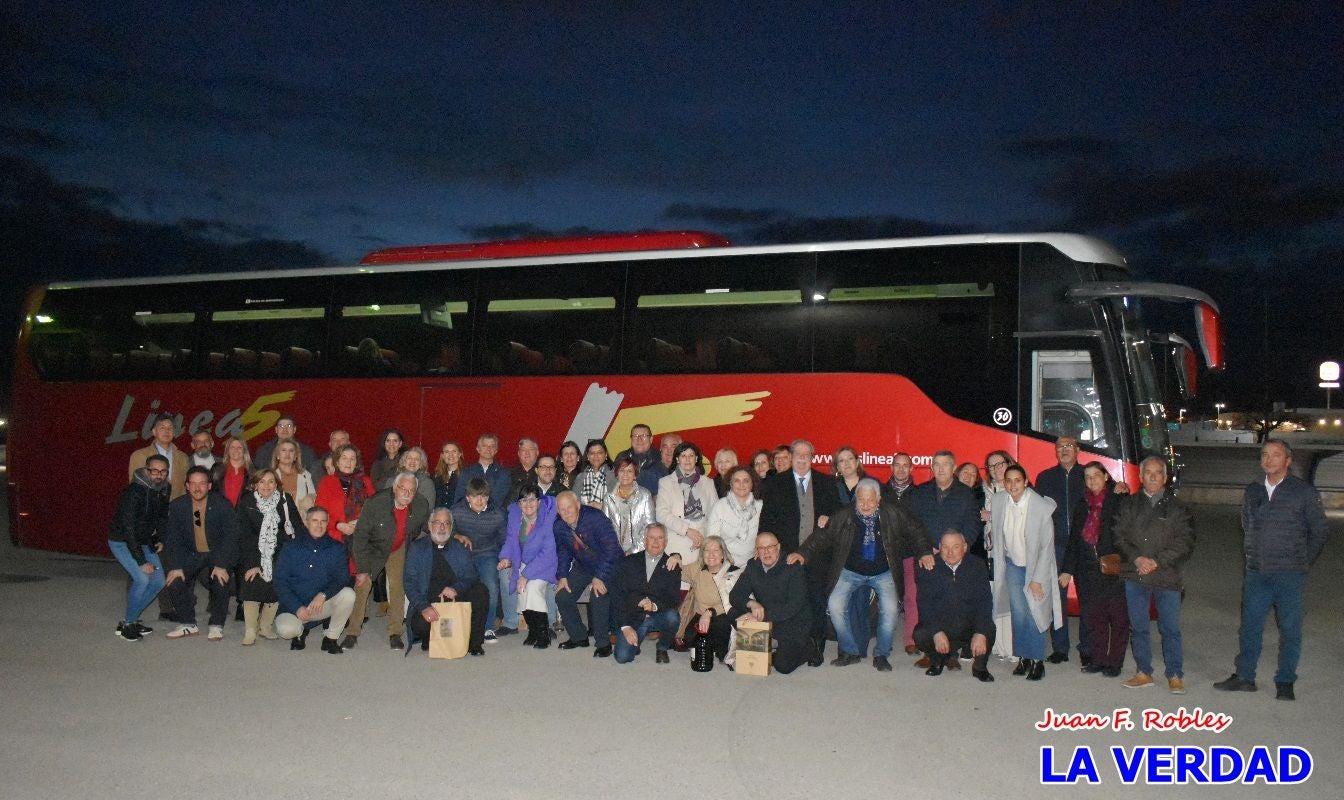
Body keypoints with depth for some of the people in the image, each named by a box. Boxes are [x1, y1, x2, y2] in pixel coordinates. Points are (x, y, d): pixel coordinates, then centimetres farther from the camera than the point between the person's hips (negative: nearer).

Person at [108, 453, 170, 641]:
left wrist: (159, 539, 6)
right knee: (141, 579, -23)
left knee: (158, 581, 1)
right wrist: (141, 561, -29)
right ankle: (127, 624, -6)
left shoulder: (164, 490, -3)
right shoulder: (133, 492, -26)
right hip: (122, 542, -7)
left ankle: (132, 619, 15)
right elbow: (128, 529, -28)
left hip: (144, 542, 8)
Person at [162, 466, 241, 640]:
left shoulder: (222, 505, -12)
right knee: (173, 582, -19)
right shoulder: (177, 506, -3)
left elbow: (230, 536, -16)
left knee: (220, 580, -30)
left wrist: (221, 565, -27)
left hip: (218, 554, -3)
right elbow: (172, 538, -4)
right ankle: (188, 624, 1)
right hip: (191, 555, 3)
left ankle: (217, 626, -10)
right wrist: (175, 567, -17)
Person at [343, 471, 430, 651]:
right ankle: (352, 633, 3)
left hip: (399, 549, 2)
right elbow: (360, 536, -23)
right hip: (372, 548, -2)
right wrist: (361, 569, -22)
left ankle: (395, 633, 7)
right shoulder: (376, 503, -31)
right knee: (363, 584, -9)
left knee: (398, 586, -5)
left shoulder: (421, 506, -22)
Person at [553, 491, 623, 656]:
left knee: (598, 597, -27)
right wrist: (562, 576, -3)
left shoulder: (595, 518, -29)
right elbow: (562, 551, 8)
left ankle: (604, 644, -12)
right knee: (562, 597, -2)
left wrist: (600, 577, -30)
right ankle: (578, 637, 17)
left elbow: (611, 548, -29)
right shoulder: (559, 526, -9)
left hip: (608, 564, -7)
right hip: (583, 566, 7)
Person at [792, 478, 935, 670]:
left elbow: (915, 531, 7)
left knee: (890, 609, -20)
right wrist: (803, 553, -18)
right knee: (835, 605, -18)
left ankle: (881, 655, 2)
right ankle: (849, 651, 1)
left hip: (883, 573, 0)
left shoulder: (893, 515, -4)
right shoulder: (843, 516, -5)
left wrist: (924, 552, -6)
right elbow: (823, 536, -5)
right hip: (850, 572, 0)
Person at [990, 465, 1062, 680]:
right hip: (1013, 564, 3)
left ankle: (1038, 661, 5)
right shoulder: (998, 502, -10)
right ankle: (1023, 658, 15)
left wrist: (1037, 578, -14)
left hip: (1037, 566, -3)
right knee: (1018, 613, 3)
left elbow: (1047, 547, -14)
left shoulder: (1041, 507, -20)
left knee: (1034, 614, -6)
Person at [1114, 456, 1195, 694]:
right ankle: (1144, 673, 19)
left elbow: (1185, 542, -3)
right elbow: (1120, 536, 5)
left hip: (1167, 577, -2)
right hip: (1135, 576, 2)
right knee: (1138, 627, 8)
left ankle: (1175, 676, 12)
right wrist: (1137, 558, -11)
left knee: (1170, 629, 0)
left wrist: (1157, 561, -13)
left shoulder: (1177, 507, 4)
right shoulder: (1129, 505, 11)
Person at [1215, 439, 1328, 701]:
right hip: (1256, 573, 4)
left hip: (1290, 575, -4)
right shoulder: (1252, 492, 10)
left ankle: (1285, 682, 13)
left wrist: (1302, 563, 0)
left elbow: (1317, 532, 2)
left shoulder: (1304, 492, -3)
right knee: (1250, 626, 8)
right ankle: (1244, 676, 18)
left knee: (1290, 629, 3)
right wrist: (1251, 557, 13)